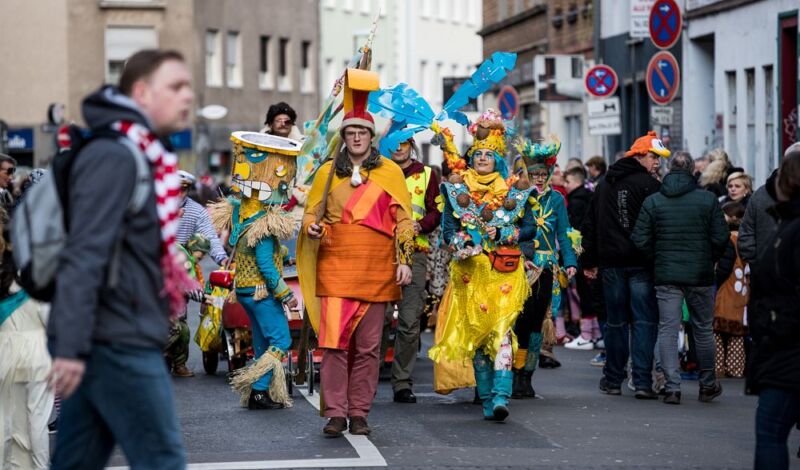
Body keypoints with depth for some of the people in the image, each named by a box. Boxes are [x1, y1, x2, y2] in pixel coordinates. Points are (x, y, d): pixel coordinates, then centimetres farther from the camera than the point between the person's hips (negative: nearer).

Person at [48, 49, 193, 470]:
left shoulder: (142, 155, 17)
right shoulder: (113, 156, -13)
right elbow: (83, 256, -21)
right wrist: (70, 347, -26)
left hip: (109, 341, 9)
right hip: (118, 343, -9)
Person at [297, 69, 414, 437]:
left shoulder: (389, 172, 8)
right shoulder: (328, 172, 11)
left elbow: (403, 220, 7)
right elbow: (312, 211, 17)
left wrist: (404, 261, -1)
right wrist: (312, 228, -6)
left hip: (377, 268, 0)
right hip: (335, 266, 0)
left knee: (368, 345, 2)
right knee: (334, 340, -9)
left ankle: (359, 413, 9)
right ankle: (336, 413, -5)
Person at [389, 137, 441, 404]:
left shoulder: (426, 174, 13)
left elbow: (436, 211, 11)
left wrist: (420, 226, -9)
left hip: (414, 253, 1)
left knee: (410, 321, -5)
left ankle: (402, 383, 1)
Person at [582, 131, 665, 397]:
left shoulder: (604, 185, 14)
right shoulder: (649, 184, -7)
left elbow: (590, 225, 18)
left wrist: (589, 261, 22)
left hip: (611, 263, 5)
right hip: (641, 264, -5)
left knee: (615, 322, 12)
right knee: (645, 321, -2)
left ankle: (613, 380, 16)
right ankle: (642, 381, -8)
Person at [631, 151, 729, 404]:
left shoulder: (652, 201, -1)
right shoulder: (707, 199, -4)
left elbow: (640, 240, -3)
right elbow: (721, 237, -5)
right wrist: (710, 260, 12)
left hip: (666, 276, 0)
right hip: (701, 275, 0)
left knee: (667, 329, 3)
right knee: (703, 329, 12)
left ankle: (672, 387, -5)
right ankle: (708, 385, 21)